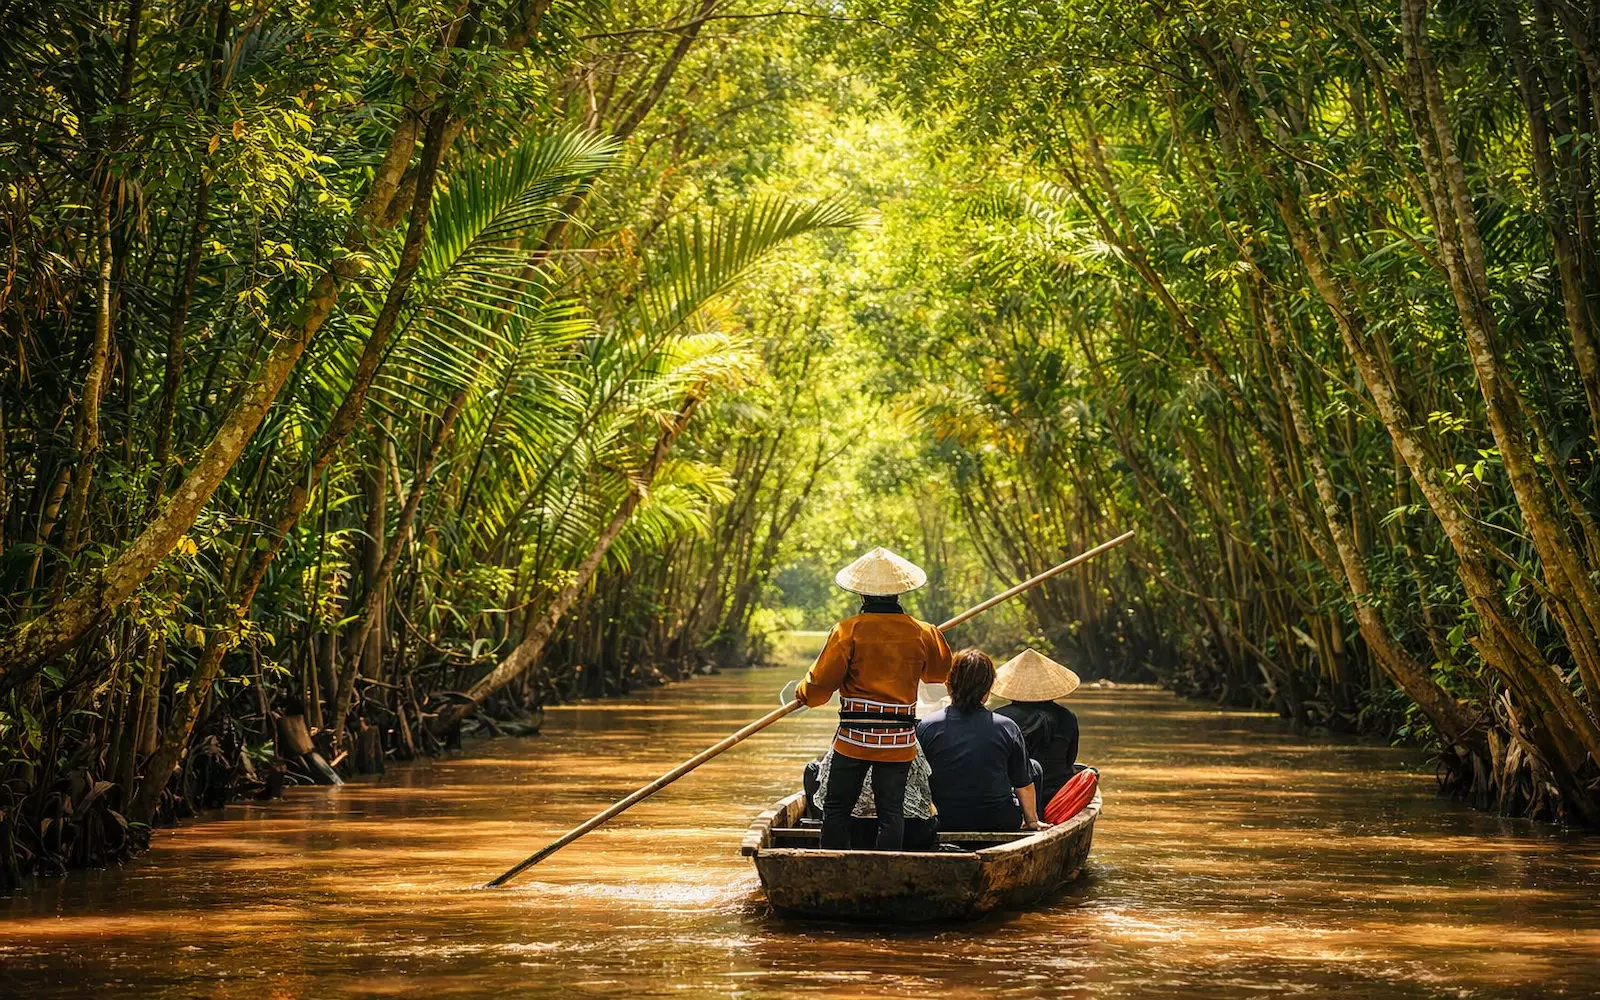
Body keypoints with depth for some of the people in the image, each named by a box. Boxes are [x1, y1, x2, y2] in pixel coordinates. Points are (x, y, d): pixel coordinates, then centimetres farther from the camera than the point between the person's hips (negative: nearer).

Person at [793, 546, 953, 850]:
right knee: (891, 811, 6)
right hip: (899, 741, 2)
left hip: (854, 736, -2)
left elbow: (822, 682, -8)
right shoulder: (922, 634, 0)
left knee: (837, 807, 9)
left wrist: (803, 694, 14)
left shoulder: (848, 631, -9)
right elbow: (940, 671, 18)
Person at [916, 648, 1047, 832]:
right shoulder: (1007, 728, -12)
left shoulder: (925, 728, -10)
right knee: (1034, 768, 25)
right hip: (1000, 824, -2)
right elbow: (1024, 784, -2)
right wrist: (1032, 821, 15)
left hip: (944, 823, 3)